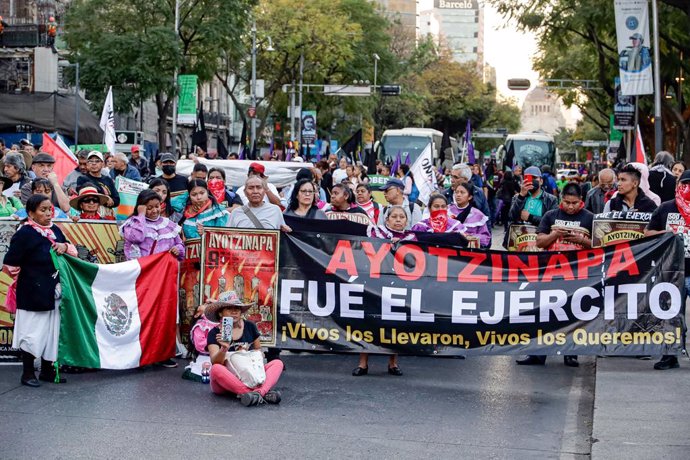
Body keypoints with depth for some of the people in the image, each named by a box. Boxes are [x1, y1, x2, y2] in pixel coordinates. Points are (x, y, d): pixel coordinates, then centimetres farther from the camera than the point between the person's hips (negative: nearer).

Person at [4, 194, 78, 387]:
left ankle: (47, 371, 24)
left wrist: (65, 246, -5)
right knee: (33, 332, -2)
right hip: (33, 293, -7)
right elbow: (10, 264, -14)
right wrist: (26, 275, 0)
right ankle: (27, 373, 9)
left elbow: (73, 250, 17)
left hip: (53, 292, 7)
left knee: (51, 332, 12)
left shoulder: (55, 230, 9)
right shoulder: (25, 233, -13)